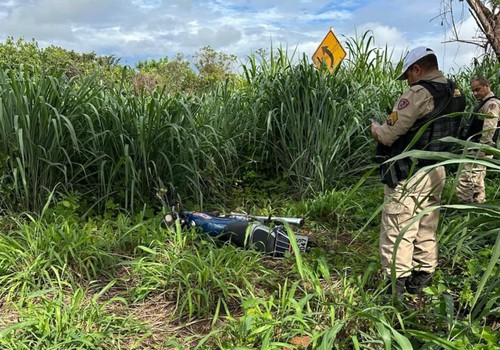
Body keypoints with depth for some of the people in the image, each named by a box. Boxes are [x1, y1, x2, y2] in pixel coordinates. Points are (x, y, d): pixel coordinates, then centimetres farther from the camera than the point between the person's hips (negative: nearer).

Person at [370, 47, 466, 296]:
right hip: (436, 172, 9)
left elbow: (388, 134, -20)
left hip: (408, 174, -9)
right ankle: (421, 280, 26)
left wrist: (377, 129, 3)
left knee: (398, 231, 0)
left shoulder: (419, 93, -17)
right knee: (426, 230, 16)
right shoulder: (456, 94, 9)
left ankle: (395, 283, 7)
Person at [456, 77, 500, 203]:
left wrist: (482, 150, -27)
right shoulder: (483, 103, 20)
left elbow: (489, 130, -23)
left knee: (465, 181, -14)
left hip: (479, 150, -11)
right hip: (475, 149, 11)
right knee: (477, 181, 17)